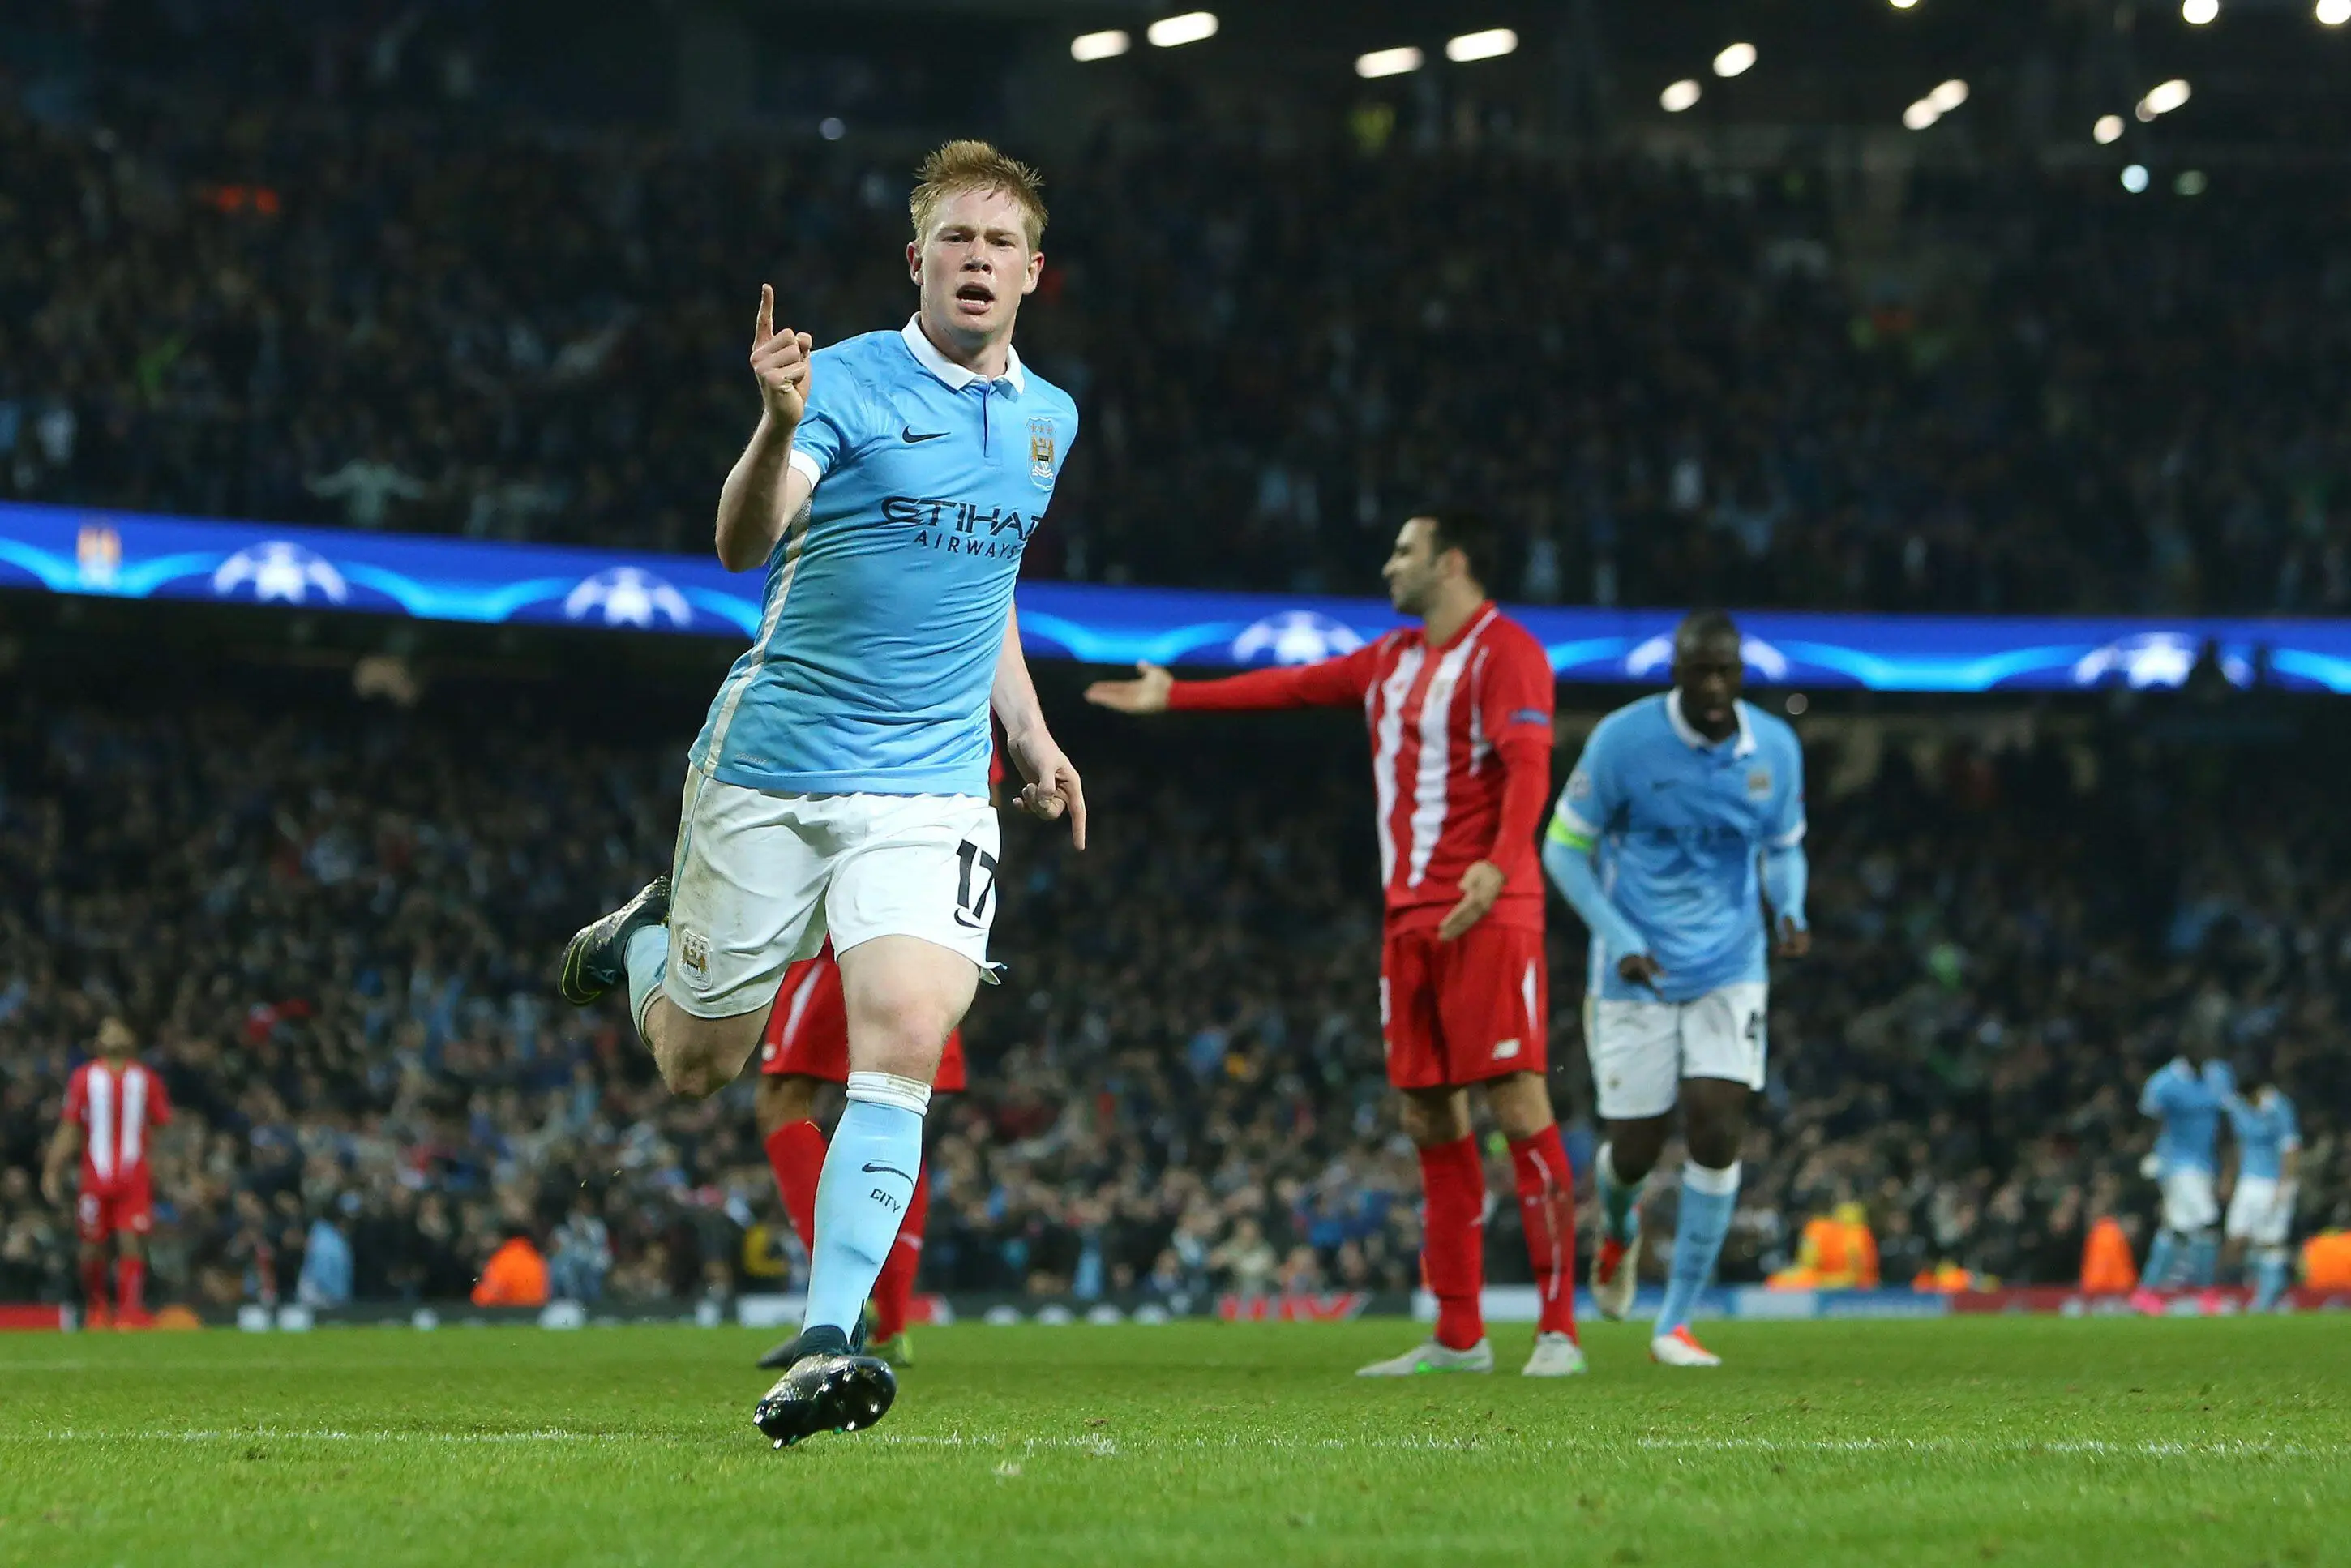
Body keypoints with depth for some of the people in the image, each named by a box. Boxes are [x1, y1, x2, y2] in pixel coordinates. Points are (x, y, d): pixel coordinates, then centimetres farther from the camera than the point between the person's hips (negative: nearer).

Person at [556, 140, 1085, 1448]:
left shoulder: (1048, 419, 11)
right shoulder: (850, 382, -8)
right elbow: (744, 542, -23)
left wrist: (1029, 732, 22)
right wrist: (779, 427, -41)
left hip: (929, 792, 3)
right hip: (770, 769, -3)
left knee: (905, 1034, -20)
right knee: (696, 1063, 8)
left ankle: (829, 1341, -20)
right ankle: (650, 938, 44)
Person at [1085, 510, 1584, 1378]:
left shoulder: (1505, 653, -8)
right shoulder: (1394, 661, 20)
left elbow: (1528, 764, -20)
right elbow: (1295, 685, 32)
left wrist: (1497, 864, -34)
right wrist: (1176, 696, 39)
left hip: (1487, 915, -9)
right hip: (1409, 917, 9)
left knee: (1517, 1106, -12)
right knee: (1430, 1120, 6)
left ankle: (1559, 1329, -12)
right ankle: (1458, 1338, 10)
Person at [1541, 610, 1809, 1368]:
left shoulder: (1776, 749, -2)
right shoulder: (1622, 739, -12)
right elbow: (1564, 848, -4)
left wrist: (1789, 913, -8)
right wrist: (1618, 939, -16)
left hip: (1731, 971, 2)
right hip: (1636, 977, -2)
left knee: (1717, 1129, -13)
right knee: (1634, 1150, 1)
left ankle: (1676, 1324, -3)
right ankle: (1619, 1230, 41)